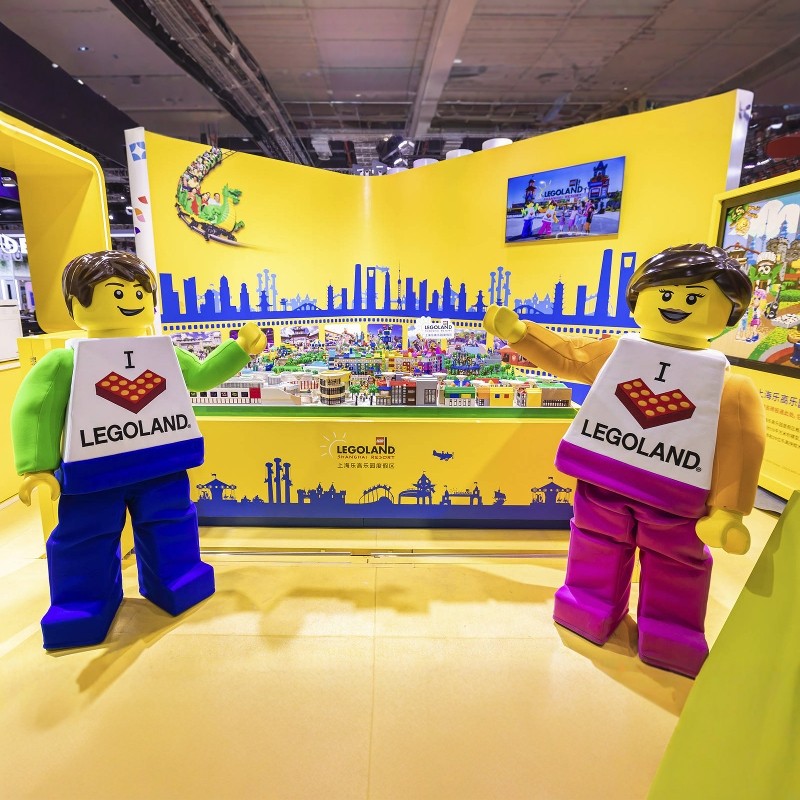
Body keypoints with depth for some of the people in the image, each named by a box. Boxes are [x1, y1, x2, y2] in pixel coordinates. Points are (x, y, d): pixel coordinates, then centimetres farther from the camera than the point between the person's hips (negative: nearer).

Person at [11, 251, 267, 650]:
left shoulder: (166, 354, 3)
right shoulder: (64, 362, -12)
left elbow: (203, 375, 15)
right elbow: (35, 411, -11)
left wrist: (240, 349, 11)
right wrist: (36, 468, -16)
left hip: (162, 465, 4)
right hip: (92, 471, -3)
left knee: (170, 524, 16)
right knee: (85, 538, 10)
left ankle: (174, 583, 39)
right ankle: (86, 601, 34)